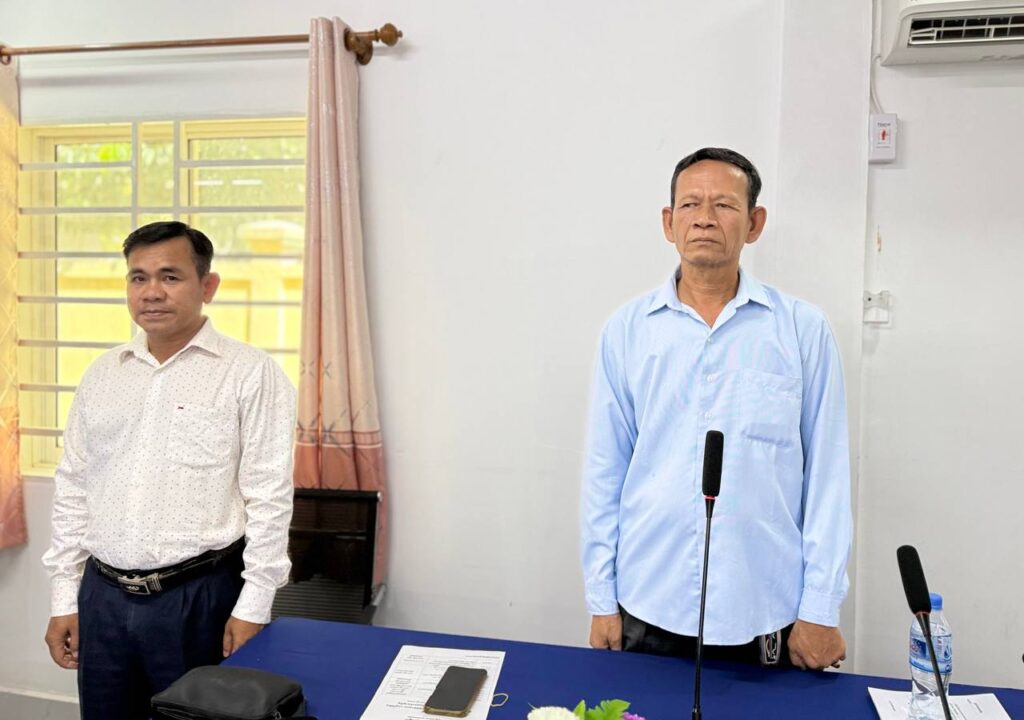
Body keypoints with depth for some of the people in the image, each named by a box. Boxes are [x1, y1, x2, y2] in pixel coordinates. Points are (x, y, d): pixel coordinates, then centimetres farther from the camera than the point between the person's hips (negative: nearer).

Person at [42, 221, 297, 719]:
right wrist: (63, 598, 10)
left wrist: (253, 606, -12)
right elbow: (72, 490, 12)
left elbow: (269, 497, -11)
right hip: (102, 596, 5)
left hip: (200, 597, -4)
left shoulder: (250, 373, -8)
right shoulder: (102, 374, 8)